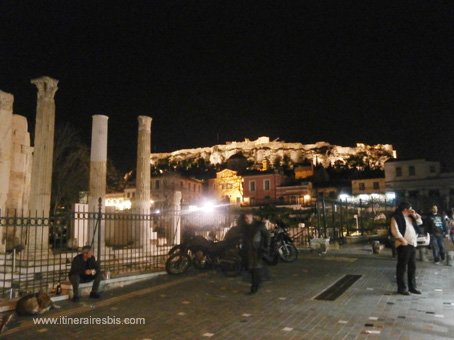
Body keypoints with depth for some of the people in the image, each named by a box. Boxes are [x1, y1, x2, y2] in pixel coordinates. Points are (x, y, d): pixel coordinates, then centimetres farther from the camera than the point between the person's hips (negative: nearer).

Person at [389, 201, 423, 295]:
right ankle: (401, 288, 5)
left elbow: (420, 222, 25)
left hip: (412, 244, 9)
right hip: (403, 245, -9)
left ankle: (412, 287, 24)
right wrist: (402, 240, -19)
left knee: (412, 267, 14)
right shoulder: (396, 217, -8)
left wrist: (414, 214, 11)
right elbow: (395, 230, -17)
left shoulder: (410, 217, 18)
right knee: (402, 267, -2)